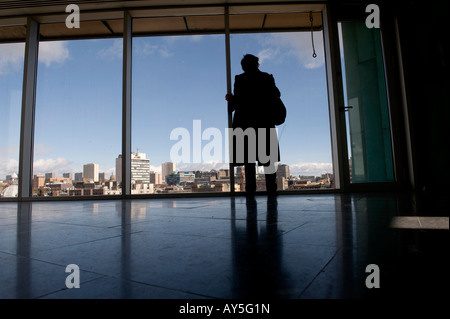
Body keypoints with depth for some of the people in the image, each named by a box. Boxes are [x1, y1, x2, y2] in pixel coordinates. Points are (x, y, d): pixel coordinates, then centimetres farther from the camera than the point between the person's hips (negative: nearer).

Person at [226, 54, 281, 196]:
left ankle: (250, 188, -1)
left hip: (246, 121, -2)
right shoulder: (267, 77, 7)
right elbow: (276, 95, 10)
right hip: (265, 123, 2)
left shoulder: (239, 79, -1)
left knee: (248, 157, 1)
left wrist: (230, 99, 11)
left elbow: (237, 100, -9)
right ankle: (271, 187, 6)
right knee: (267, 158, 7)